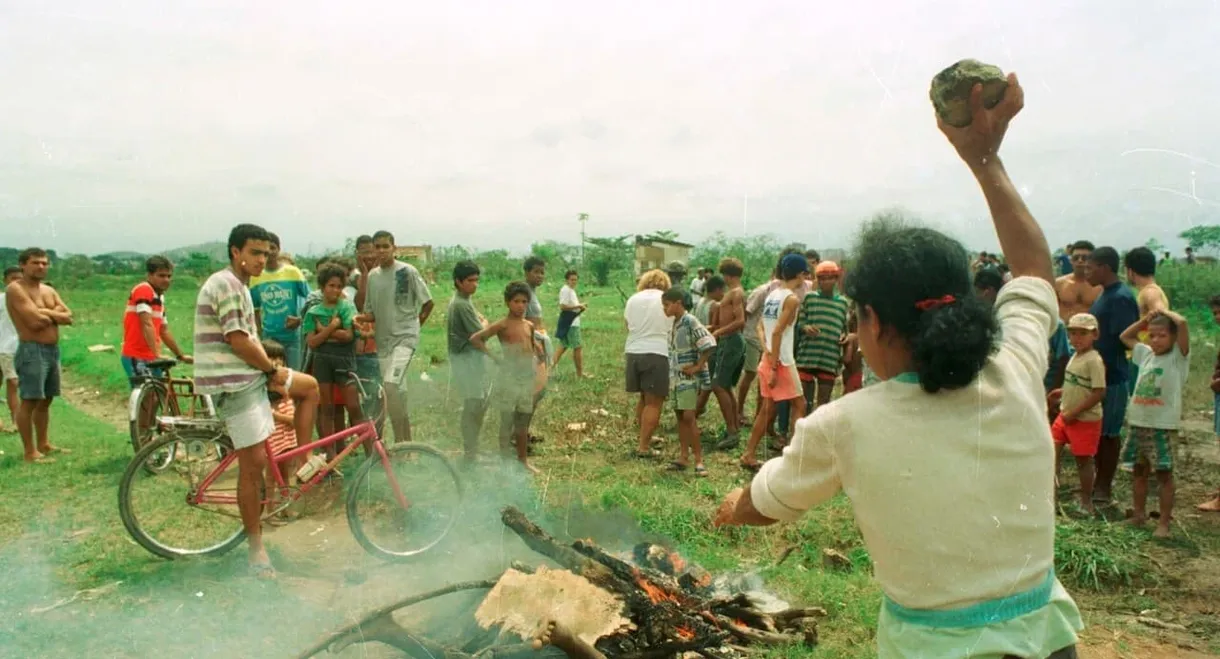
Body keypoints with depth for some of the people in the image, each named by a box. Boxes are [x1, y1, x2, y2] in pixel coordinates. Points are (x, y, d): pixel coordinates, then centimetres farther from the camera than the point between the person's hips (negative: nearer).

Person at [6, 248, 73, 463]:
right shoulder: (15, 289, -10)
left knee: (45, 401, 15)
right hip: (31, 351, -8)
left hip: (53, 350, 8)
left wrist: (45, 312, -11)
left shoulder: (49, 290, 15)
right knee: (29, 401, -6)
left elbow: (68, 317, 5)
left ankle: (44, 444, 25)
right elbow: (35, 322, -20)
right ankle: (30, 452, -3)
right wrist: (54, 315, -2)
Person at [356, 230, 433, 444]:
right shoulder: (372, 276, 7)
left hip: (405, 337, -6)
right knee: (397, 391, 11)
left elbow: (428, 302, -1)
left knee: (390, 384, -23)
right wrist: (361, 318, -10)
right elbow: (369, 314, 8)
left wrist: (416, 324, 0)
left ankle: (401, 440, -13)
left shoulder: (407, 271, -7)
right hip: (383, 339, 6)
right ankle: (406, 441, 24)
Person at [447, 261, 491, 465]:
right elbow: (480, 334, -20)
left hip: (474, 359, 10)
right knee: (473, 406, -4)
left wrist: (481, 324, -7)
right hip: (468, 361, -10)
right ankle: (470, 456, 5)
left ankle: (472, 448, 28)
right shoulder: (461, 304, -20)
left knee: (481, 403, 17)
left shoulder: (465, 300, 12)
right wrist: (485, 324, -1)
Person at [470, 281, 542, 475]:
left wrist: (540, 352, 6)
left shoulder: (529, 326, 8)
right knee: (507, 421, 1)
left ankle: (523, 459, 25)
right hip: (509, 379, -6)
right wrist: (493, 357, -14)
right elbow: (475, 339, -16)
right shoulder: (502, 325, -10)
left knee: (523, 422, 14)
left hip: (528, 379, 6)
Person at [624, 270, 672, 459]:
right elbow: (673, 330, 3)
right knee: (654, 402, 3)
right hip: (656, 354, -5)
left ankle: (645, 438, 30)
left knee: (644, 398, 20)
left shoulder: (633, 299, 10)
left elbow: (628, 327, 10)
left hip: (633, 352, 5)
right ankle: (644, 447, 3)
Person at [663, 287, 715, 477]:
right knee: (680, 416, 10)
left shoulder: (690, 322, -15)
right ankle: (684, 456, 16)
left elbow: (709, 345, -21)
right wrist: (671, 373, 13)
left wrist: (697, 367, -17)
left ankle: (698, 459, -2)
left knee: (688, 417, -9)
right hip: (675, 376, 8)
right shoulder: (674, 324, 10)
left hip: (689, 377, -8)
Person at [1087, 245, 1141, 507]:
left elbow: (1123, 340, -22)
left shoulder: (1120, 298, -18)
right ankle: (1100, 481, 28)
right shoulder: (1106, 294, 12)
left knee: (1109, 433, 2)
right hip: (1097, 375, 9)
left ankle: (1104, 487, 13)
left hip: (1112, 377, -9)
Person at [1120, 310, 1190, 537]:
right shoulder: (1146, 354, 11)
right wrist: (1145, 319, 16)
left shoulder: (1178, 356, -5)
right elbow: (1125, 336, 27)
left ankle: (1164, 522, 5)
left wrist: (1165, 312, -2)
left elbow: (1182, 323, -20)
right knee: (1138, 470, 13)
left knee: (1164, 473, -1)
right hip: (1138, 422, 6)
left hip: (1163, 425, -6)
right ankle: (1139, 514, 25)